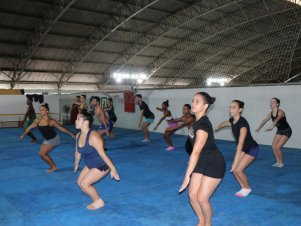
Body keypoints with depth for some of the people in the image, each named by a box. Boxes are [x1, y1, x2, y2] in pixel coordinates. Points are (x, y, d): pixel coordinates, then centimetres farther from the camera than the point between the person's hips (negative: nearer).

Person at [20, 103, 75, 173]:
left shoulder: (51, 121, -23)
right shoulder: (37, 120, -8)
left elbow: (61, 128, -16)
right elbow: (29, 127, 8)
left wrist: (71, 134, -16)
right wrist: (23, 135, 18)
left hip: (54, 139, -7)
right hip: (47, 139, 7)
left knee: (42, 154, -11)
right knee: (41, 154, 9)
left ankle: (54, 166, 7)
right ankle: (52, 166, 27)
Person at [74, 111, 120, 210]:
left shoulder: (93, 137, -30)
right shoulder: (78, 135, -3)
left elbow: (103, 154, -30)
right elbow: (78, 152, 13)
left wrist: (113, 169, -25)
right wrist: (76, 165, 26)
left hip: (102, 165, -9)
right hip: (90, 165, 9)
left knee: (84, 184, -11)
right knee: (79, 182, 8)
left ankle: (99, 201, 13)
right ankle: (96, 200, 26)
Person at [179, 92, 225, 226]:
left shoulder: (203, 125, -27)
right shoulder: (198, 121, 2)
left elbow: (195, 152, -29)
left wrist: (187, 176, -28)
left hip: (214, 165, -8)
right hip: (201, 162, 8)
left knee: (202, 198, -4)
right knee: (192, 196, 6)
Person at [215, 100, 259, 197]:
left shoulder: (242, 123, -32)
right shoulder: (232, 120, -7)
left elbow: (240, 143, -37)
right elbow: (225, 123, 19)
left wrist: (235, 161, -40)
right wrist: (217, 128, 40)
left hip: (252, 149, -8)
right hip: (243, 148, 8)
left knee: (238, 169, -14)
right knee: (234, 169, 0)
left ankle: (247, 188, 11)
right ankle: (244, 188, 19)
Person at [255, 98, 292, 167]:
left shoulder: (280, 112, -27)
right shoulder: (270, 113, -5)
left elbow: (277, 119, -46)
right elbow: (264, 120, -13)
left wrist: (272, 126, -65)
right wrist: (259, 128, -28)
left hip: (286, 131, -7)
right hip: (279, 131, 7)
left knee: (278, 147, -13)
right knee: (273, 147, -1)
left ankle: (281, 162, 8)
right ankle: (278, 162, 16)